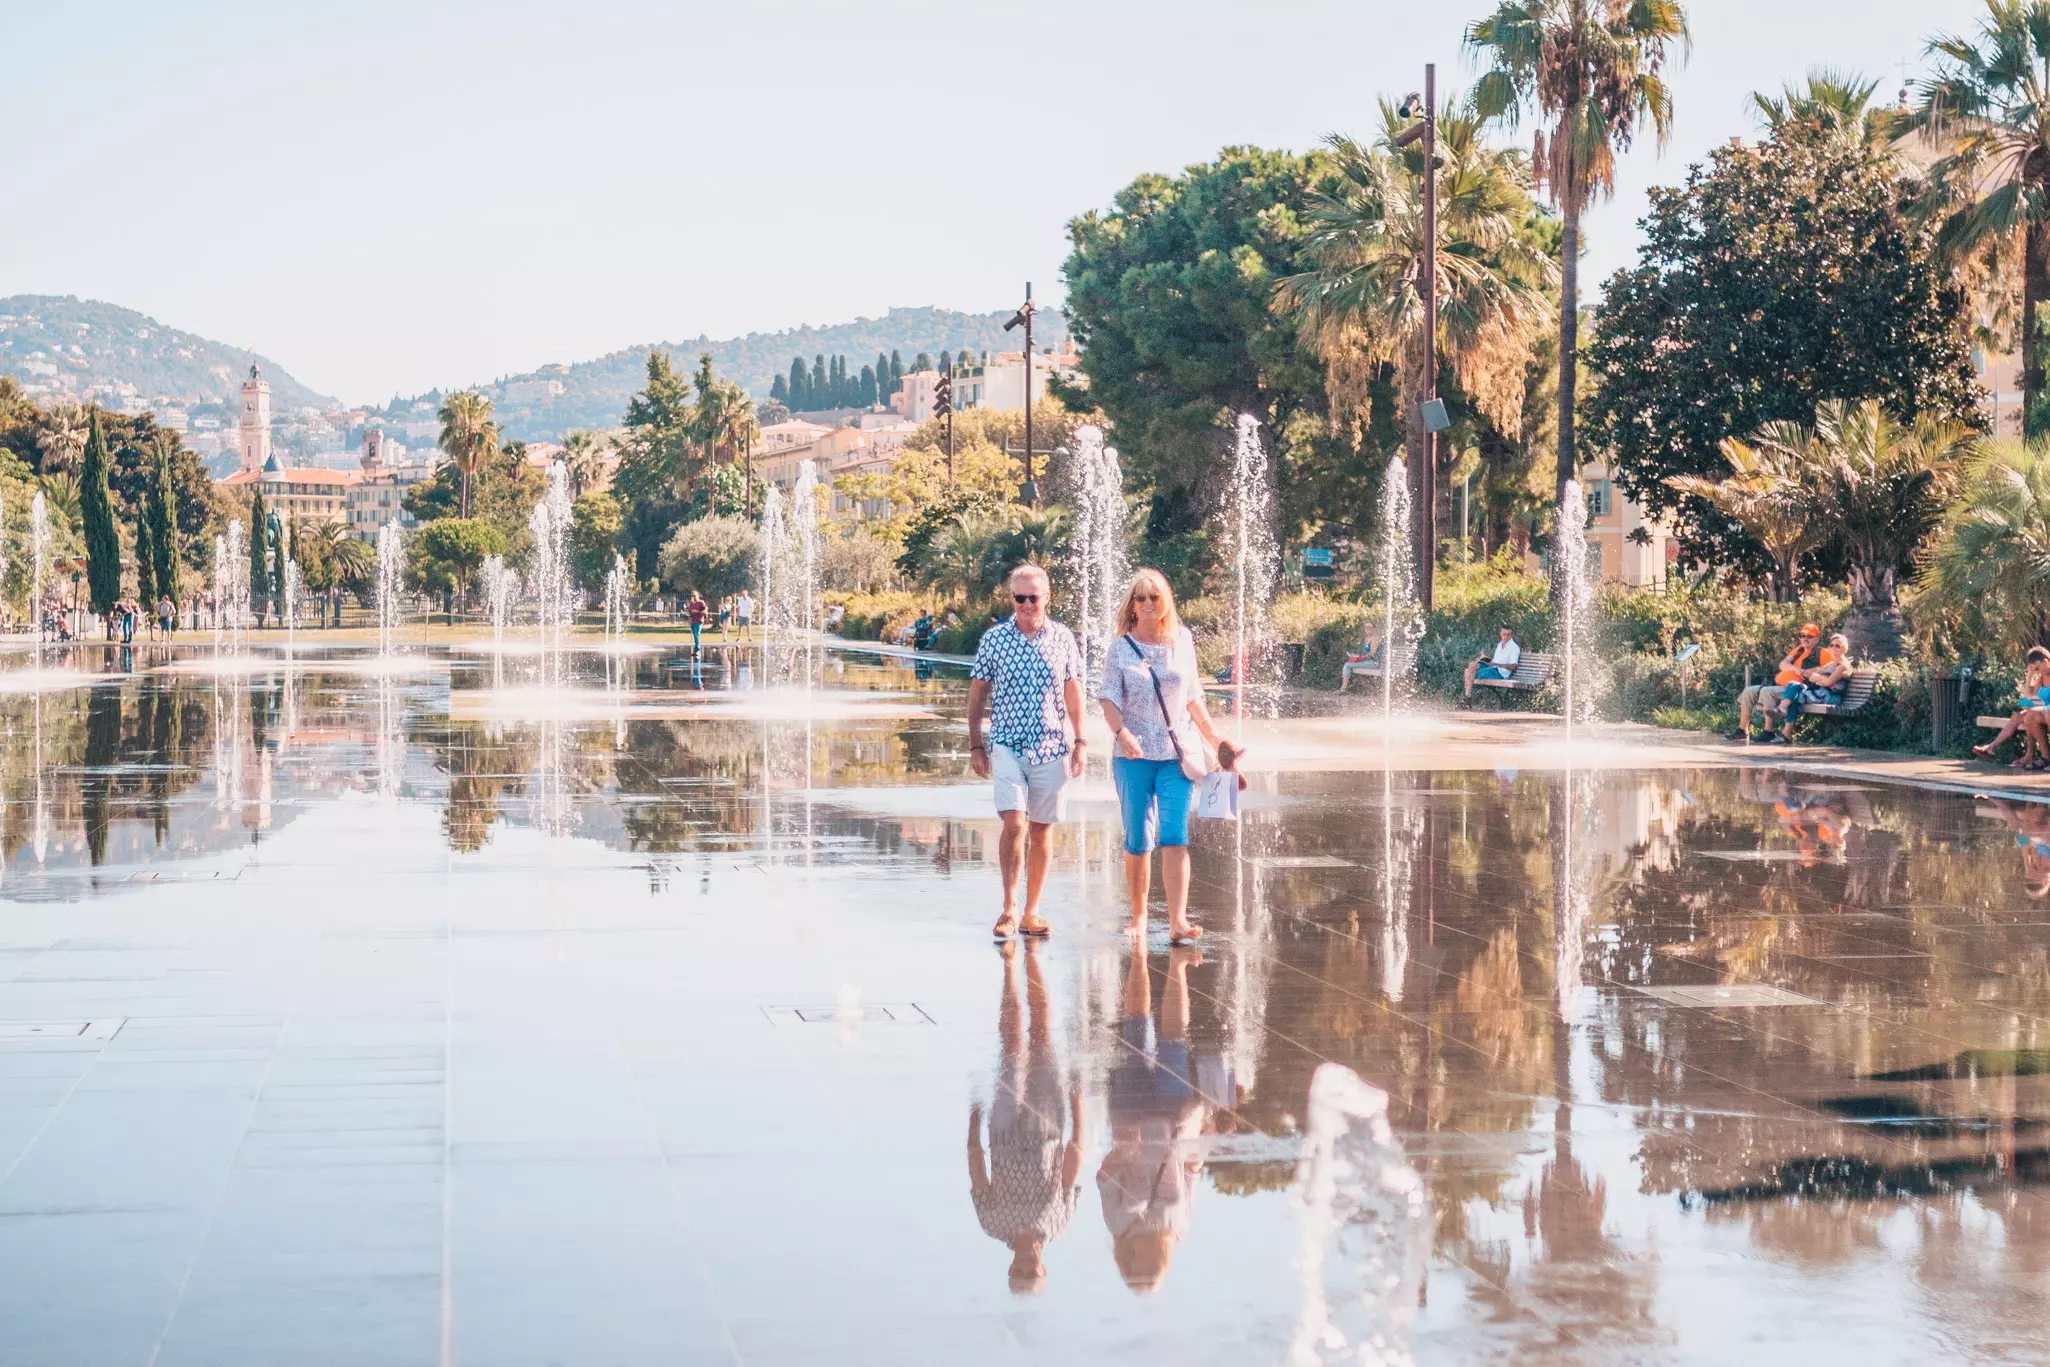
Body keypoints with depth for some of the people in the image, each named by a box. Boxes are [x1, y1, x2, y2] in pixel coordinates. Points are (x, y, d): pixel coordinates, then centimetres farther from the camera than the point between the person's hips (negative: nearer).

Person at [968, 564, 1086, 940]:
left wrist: (1079, 743, 5)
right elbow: (977, 694, 5)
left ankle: (1032, 912, 15)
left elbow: (1073, 693, 9)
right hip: (1007, 746, -2)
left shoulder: (1063, 639, 4)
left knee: (1042, 830, 6)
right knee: (1014, 824, -15)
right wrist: (975, 745, 3)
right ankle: (1009, 909, -7)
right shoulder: (994, 639, 0)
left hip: (1051, 748, 2)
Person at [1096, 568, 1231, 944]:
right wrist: (1121, 732, -25)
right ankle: (1139, 917, 18)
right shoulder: (1120, 649, 2)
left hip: (1177, 754, 1)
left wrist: (1214, 738, 19)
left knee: (1175, 837, -12)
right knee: (1137, 841, 4)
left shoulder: (1182, 642, 9)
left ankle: (1178, 921, -18)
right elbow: (1108, 697, -7)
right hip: (1134, 755, -1)